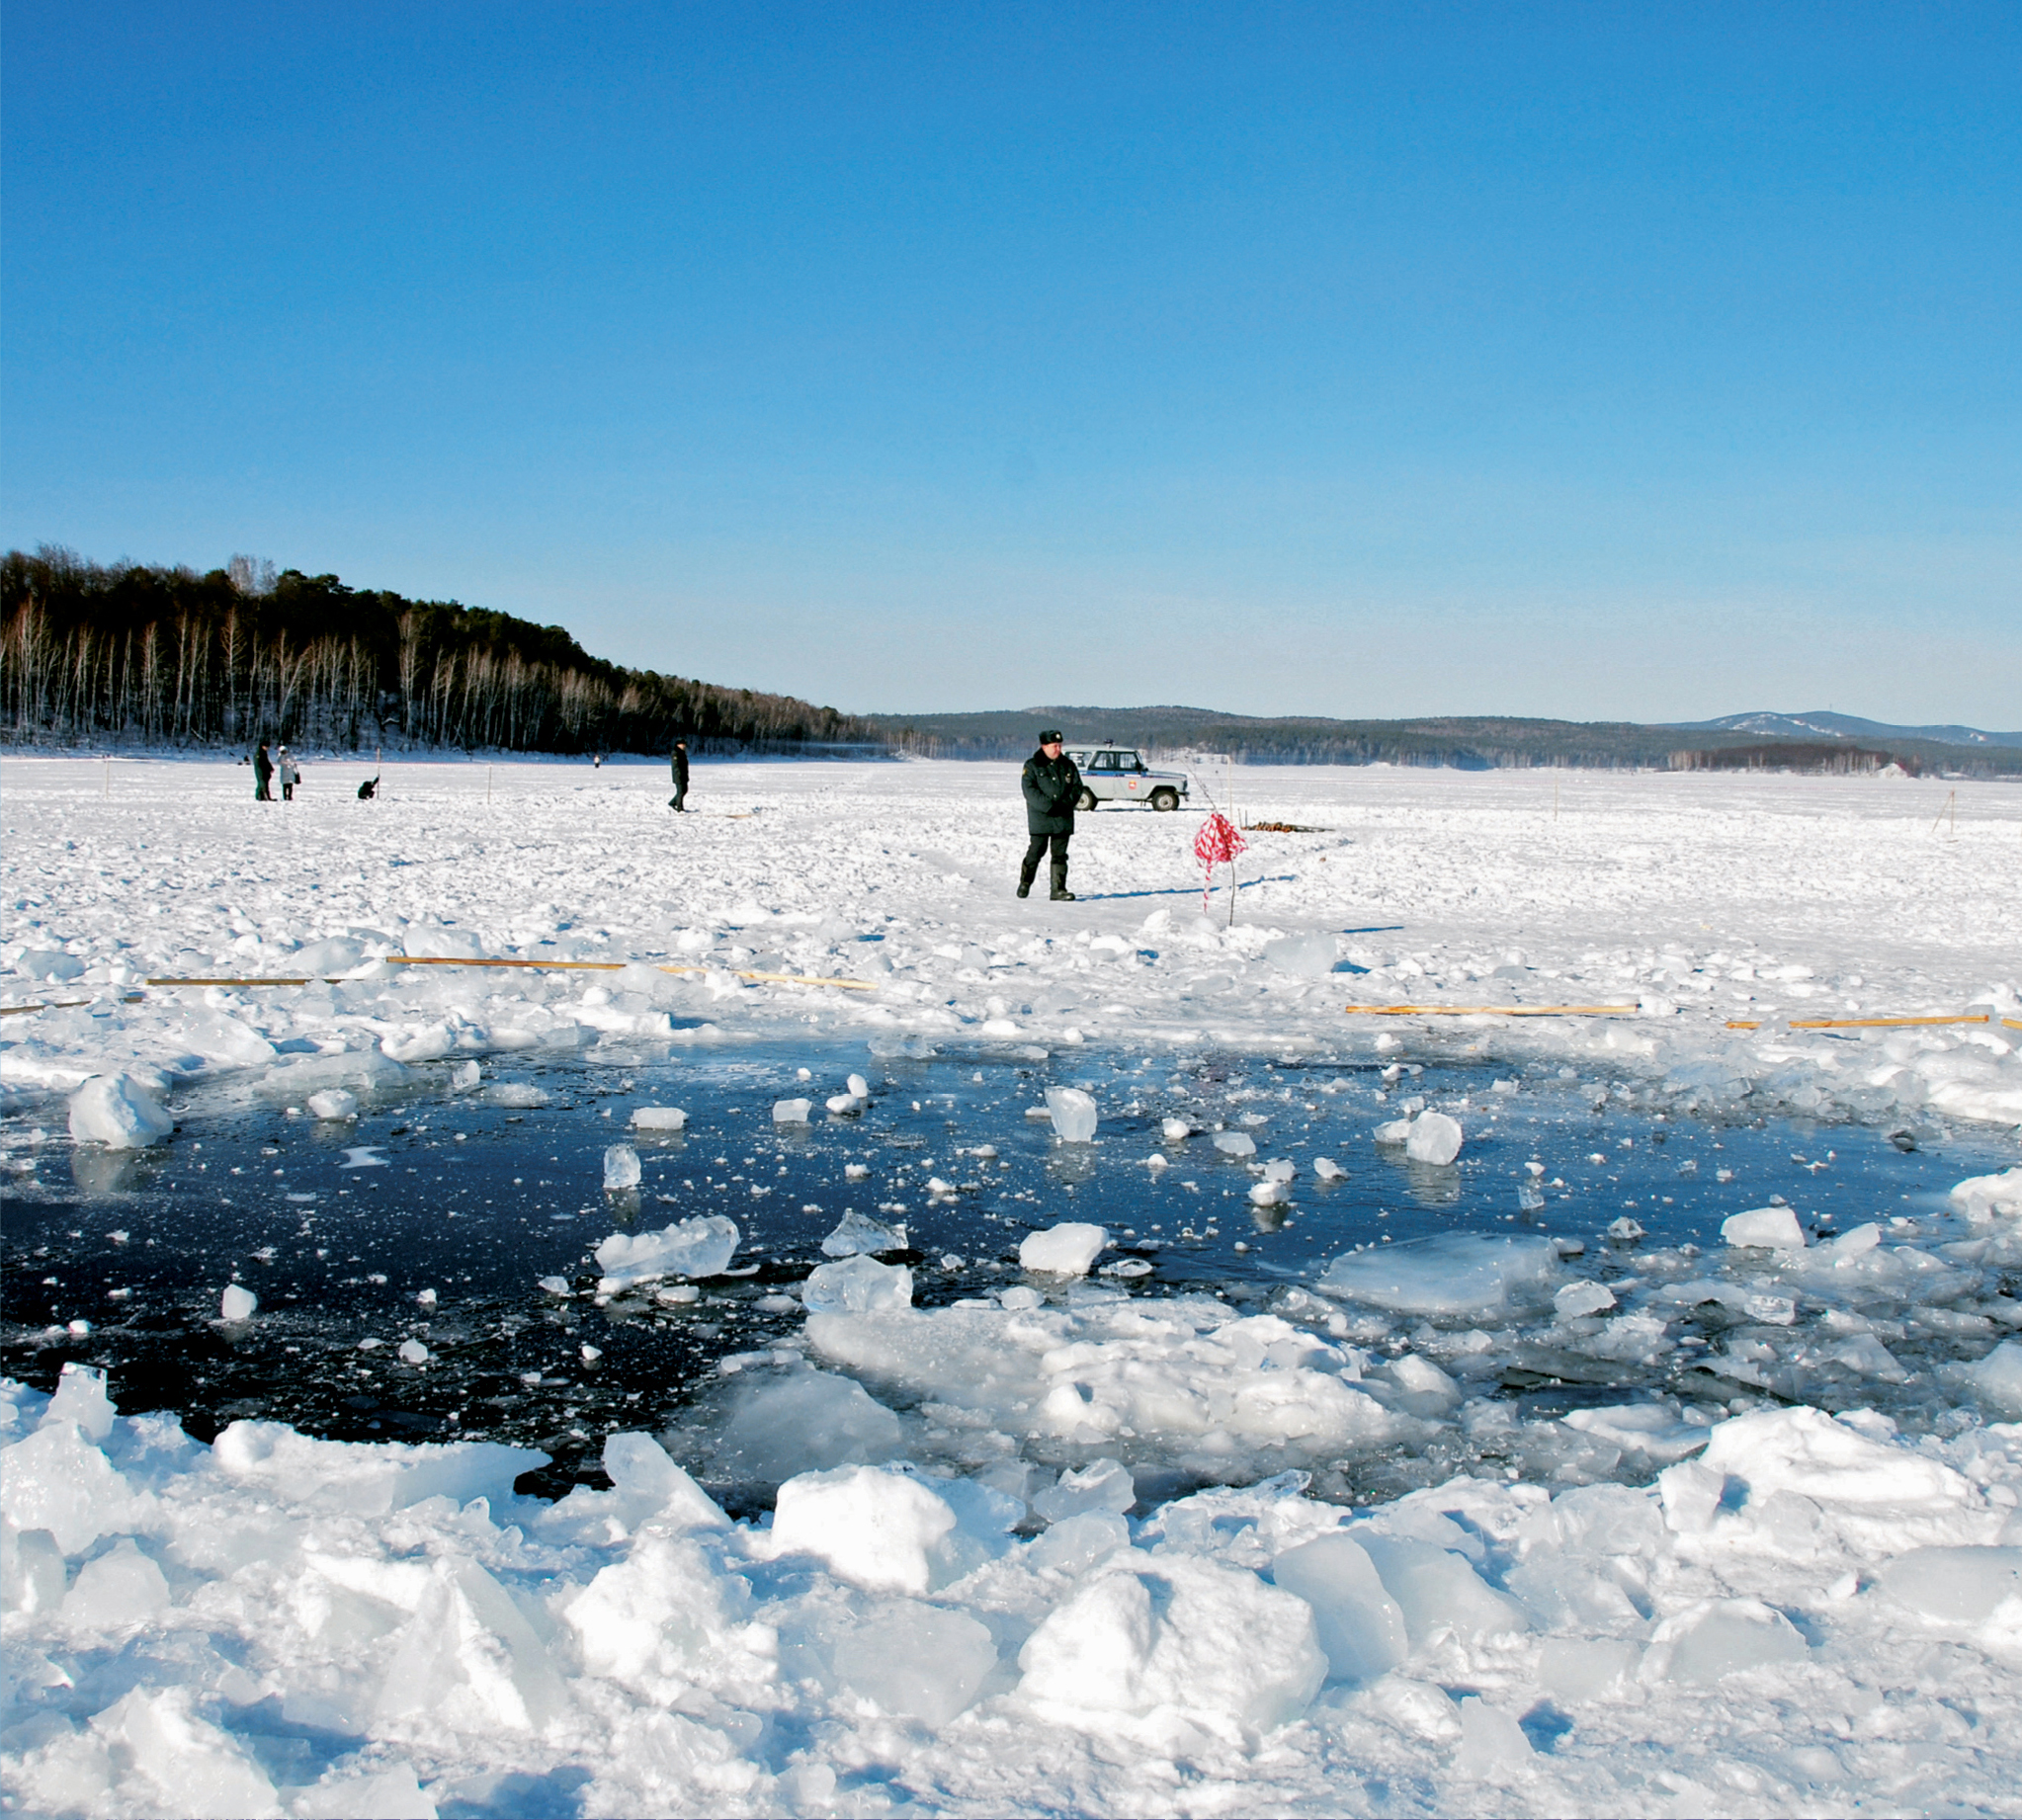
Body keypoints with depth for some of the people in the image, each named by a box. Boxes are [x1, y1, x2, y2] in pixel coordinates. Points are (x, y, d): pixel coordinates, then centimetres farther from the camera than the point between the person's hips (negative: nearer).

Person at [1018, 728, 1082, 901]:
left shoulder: (1068, 765, 11)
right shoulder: (1032, 766, -1)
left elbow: (1077, 787, 9)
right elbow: (1029, 790, -9)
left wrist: (1066, 804, -9)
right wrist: (1049, 806, -18)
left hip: (1063, 818, 3)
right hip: (1040, 818, -3)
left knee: (1060, 854, 2)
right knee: (1035, 852, -1)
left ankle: (1058, 889, 3)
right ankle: (1024, 883, 17)